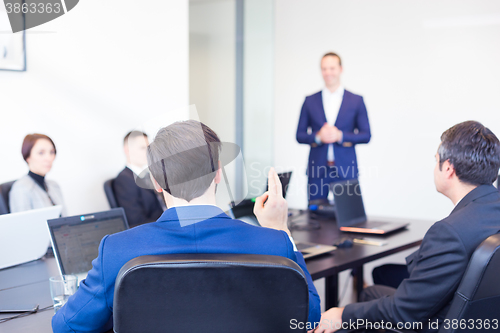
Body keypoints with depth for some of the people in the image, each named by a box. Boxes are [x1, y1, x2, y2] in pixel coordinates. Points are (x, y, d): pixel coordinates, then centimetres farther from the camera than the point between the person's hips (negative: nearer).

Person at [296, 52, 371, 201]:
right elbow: (300, 135, 9)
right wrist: (318, 137, -11)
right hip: (317, 169, 1)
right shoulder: (310, 101, 9)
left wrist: (340, 136, -12)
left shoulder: (356, 101, 6)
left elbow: (366, 135, 3)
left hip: (345, 169, -1)